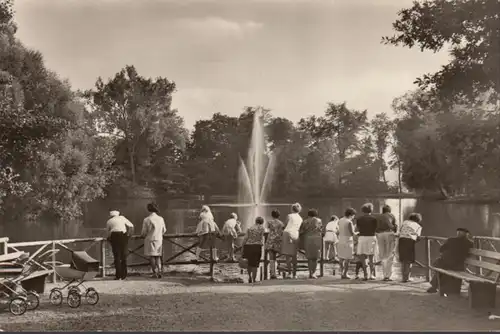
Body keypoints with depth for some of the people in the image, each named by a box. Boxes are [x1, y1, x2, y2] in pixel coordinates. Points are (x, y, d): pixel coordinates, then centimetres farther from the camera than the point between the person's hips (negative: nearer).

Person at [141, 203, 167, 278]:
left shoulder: (146, 220, -12)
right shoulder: (161, 219, 0)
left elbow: (144, 233, -7)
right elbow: (164, 230, 9)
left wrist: (143, 235, 17)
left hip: (150, 240, -4)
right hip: (159, 240, 4)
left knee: (152, 256, 4)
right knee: (158, 256, 12)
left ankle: (155, 273, -1)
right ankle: (159, 271, -2)